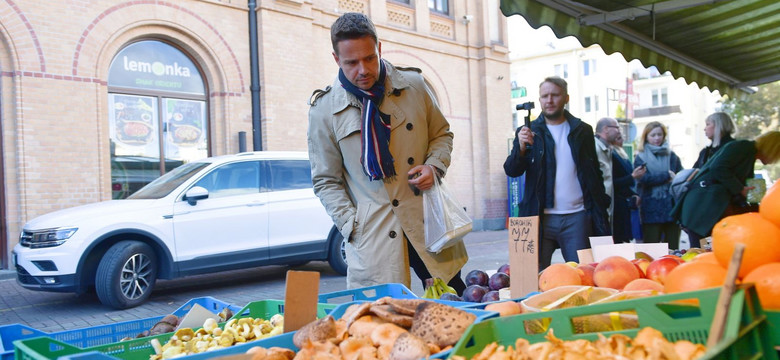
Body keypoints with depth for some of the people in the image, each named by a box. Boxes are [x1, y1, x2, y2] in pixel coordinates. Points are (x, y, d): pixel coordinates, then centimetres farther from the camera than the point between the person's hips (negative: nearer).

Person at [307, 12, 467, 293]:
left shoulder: (413, 84, 3)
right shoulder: (324, 109, -1)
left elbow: (442, 133, 17)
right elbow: (326, 181, 3)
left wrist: (434, 166, -4)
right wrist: (352, 226, -8)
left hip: (427, 220, 2)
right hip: (371, 237, -2)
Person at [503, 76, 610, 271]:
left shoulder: (582, 131, 10)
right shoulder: (529, 132, 7)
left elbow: (595, 175, 13)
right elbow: (511, 171, -3)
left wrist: (601, 215, 6)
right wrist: (521, 148, -23)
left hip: (576, 217, 1)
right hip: (541, 218, -1)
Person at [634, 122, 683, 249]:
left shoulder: (672, 156, 14)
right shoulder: (640, 158, 5)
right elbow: (644, 179, -11)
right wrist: (667, 176, -9)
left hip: (671, 209, 3)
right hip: (651, 210, -3)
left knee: (673, 249, 6)